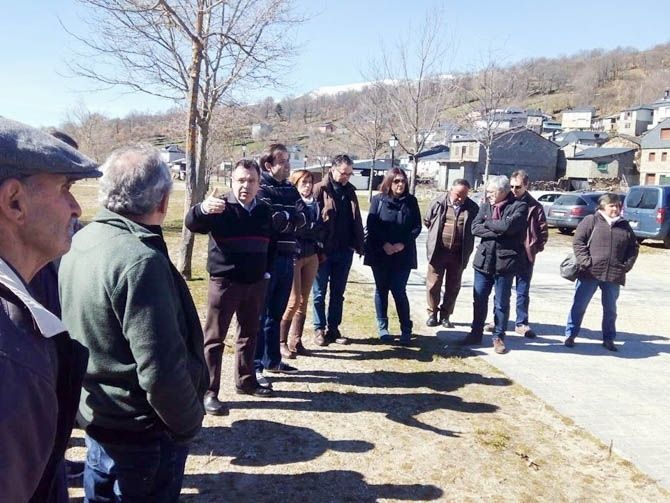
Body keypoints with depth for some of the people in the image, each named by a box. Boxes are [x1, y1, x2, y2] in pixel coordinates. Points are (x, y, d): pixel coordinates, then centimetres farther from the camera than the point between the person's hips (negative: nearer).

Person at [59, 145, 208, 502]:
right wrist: (189, 422, -12)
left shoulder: (80, 243, -1)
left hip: (96, 417, 8)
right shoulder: (140, 261, -28)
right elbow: (161, 368, -29)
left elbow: (79, 329, 9)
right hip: (143, 433, -8)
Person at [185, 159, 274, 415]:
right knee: (214, 338, 1)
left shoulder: (264, 211, 7)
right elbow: (191, 223, -29)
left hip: (255, 283, 6)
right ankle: (208, 392, 8)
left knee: (249, 334, 17)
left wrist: (266, 271, 14)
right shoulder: (220, 208, -10)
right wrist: (202, 208, -50)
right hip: (224, 283, -5)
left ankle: (246, 380, 33)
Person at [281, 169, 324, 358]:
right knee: (294, 301, -7)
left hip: (311, 255, 6)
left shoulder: (315, 204, 13)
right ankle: (281, 341, 6)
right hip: (293, 255, -6)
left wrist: (306, 229, -3)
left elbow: (320, 228, 10)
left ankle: (296, 342, 17)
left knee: (303, 301, 8)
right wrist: (312, 229, -8)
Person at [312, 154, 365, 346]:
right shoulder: (320, 190, -8)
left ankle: (333, 329, 22)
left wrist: (359, 245, 6)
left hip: (344, 251, 5)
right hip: (324, 251, -5)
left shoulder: (349, 191, 10)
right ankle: (319, 329, 16)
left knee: (338, 293, 12)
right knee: (319, 292, 6)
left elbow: (356, 221, 13)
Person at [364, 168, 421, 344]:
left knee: (399, 291, -3)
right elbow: (371, 225, -5)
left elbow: (417, 226, 1)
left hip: (403, 255, 0)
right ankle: (382, 328, 19)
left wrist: (403, 244, -12)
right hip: (380, 253, 0)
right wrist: (384, 244, -14)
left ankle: (406, 329, 8)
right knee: (381, 290, 8)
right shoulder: (378, 200, 0)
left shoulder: (411, 201, 4)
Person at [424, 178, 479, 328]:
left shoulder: (472, 208, -2)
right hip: (438, 251, -1)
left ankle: (445, 316, 22)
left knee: (453, 287, 9)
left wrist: (467, 248, 5)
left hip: (458, 254, 1)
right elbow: (427, 221, 10)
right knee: (433, 284, 4)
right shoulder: (438, 203, -3)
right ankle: (432, 313, 20)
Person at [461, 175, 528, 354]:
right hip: (484, 259, 4)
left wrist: (487, 223, -7)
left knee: (501, 303, 7)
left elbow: (509, 225, -20)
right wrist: (497, 232, -14)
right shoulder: (486, 206, 8)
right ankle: (476, 333, 26)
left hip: (505, 261, -4)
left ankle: (499, 337, 21)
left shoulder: (519, 206, -4)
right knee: (479, 300, 11)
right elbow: (475, 227, -3)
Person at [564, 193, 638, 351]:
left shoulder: (625, 226, 11)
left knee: (610, 309, 13)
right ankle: (570, 335, 15)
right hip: (589, 273, -4)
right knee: (579, 306, 3)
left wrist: (627, 265, 2)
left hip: (614, 276, 4)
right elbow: (578, 241, -7)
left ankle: (608, 339, 26)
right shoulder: (591, 221, -2)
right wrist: (586, 262, -15)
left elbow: (633, 247, 16)